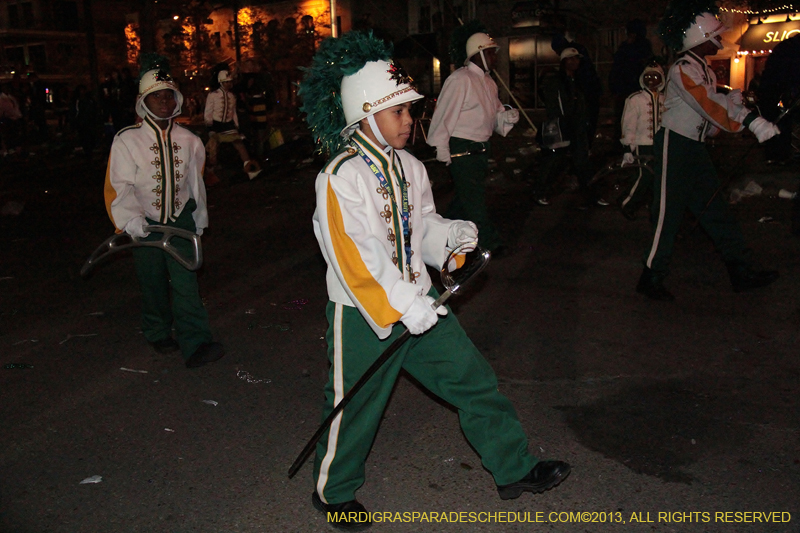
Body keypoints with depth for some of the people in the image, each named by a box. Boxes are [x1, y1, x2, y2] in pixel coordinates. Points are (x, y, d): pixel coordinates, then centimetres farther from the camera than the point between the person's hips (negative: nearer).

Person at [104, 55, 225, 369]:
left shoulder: (188, 140, 4)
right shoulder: (127, 140, -8)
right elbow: (118, 186, -11)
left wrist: (200, 217, 20)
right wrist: (130, 219, -26)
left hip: (181, 220, 1)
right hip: (146, 224, -1)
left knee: (186, 282, -9)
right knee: (153, 284, 12)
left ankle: (195, 345, -12)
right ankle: (158, 333, 34)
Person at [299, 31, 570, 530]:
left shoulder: (410, 167, 5)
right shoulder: (340, 178, -18)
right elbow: (356, 255, -24)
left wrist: (452, 233, -6)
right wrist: (402, 305, -26)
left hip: (419, 299, 7)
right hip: (364, 312, -6)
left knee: (473, 376, 9)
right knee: (355, 407, 9)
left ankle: (514, 468, 27)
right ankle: (333, 490, 36)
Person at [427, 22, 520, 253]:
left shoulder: (489, 83, 15)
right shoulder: (460, 79, -13)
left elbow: (494, 114, 20)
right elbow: (444, 115, -15)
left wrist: (507, 117, -4)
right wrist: (442, 151, -16)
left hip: (480, 149, 9)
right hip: (461, 150, -9)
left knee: (465, 195, 17)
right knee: (474, 199, -4)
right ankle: (491, 245, 2)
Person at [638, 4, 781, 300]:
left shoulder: (705, 70, 15)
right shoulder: (682, 70, -15)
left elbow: (713, 107, 12)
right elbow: (707, 107, -25)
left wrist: (731, 101, -9)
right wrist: (750, 121, -30)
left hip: (696, 148, 9)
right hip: (675, 145, -9)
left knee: (715, 210, 10)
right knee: (668, 214, -6)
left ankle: (741, 273, 17)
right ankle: (651, 279, 4)